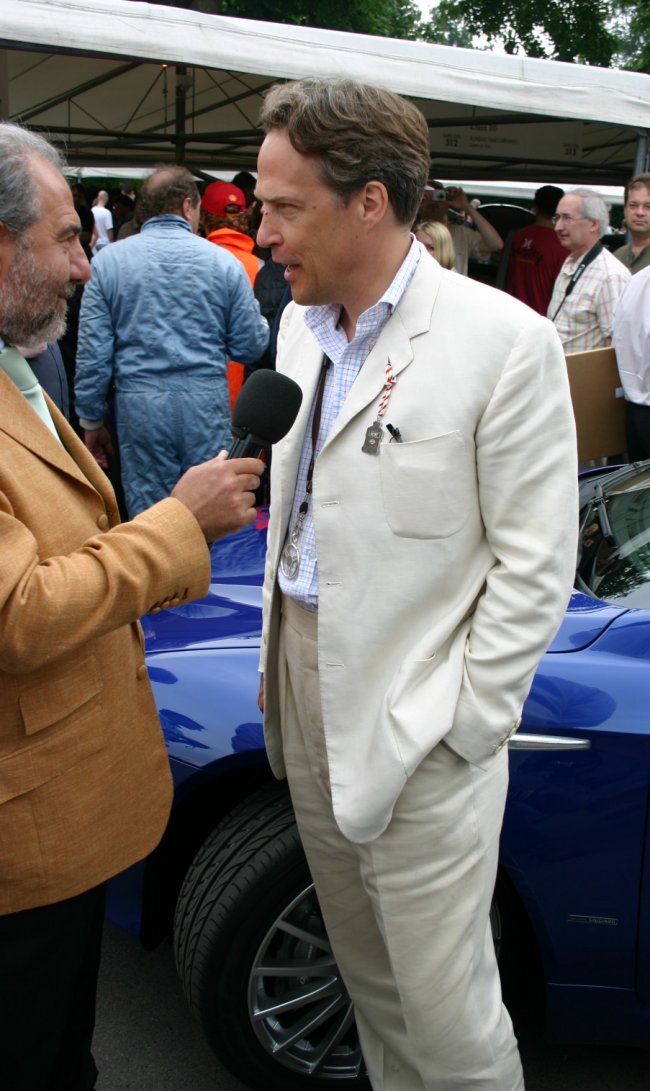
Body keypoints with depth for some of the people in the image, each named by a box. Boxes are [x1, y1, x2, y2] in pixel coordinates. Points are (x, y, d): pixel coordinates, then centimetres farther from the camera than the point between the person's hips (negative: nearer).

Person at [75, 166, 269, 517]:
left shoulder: (108, 261, 1)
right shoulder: (223, 260, 0)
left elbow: (92, 353, -1)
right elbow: (250, 346, 3)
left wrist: (91, 419, 9)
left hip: (139, 408, 0)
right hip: (207, 405, 0)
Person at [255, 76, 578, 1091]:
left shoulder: (505, 340, -15)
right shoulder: (301, 325, 7)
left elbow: (536, 564, -13)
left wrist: (463, 728, -13)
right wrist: (278, 652, 13)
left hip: (418, 725, -6)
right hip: (302, 684, 7)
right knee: (364, 970, 23)